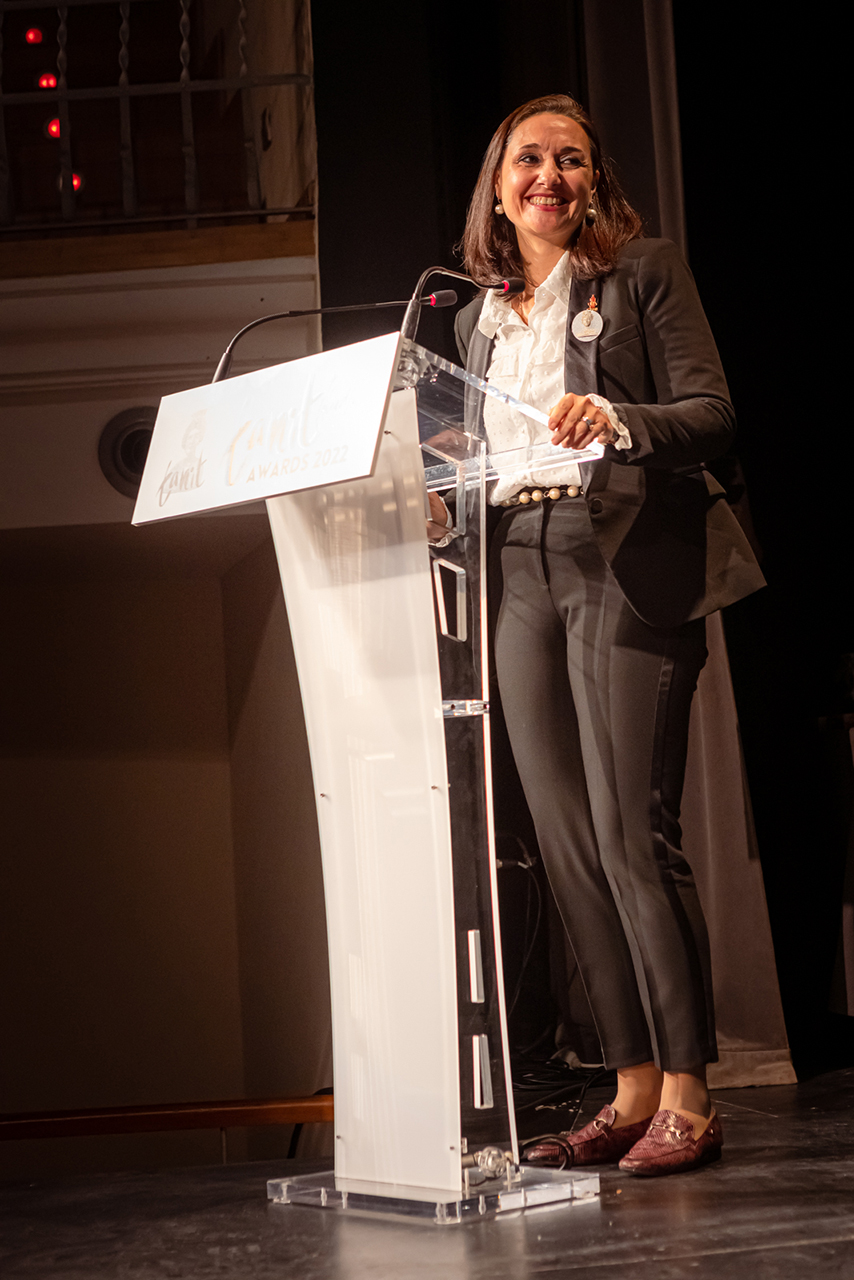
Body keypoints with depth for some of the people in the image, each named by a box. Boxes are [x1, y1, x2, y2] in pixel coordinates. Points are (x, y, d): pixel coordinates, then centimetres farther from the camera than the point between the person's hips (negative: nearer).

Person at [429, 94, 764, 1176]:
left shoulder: (644, 273, 4)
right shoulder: (478, 318, 20)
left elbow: (714, 414, -5)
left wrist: (618, 419, -22)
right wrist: (442, 508, 3)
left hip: (625, 565, -6)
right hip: (521, 572, 6)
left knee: (633, 832, -11)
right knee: (567, 844, 3)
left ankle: (687, 1097, -3)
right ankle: (632, 1090, 11)